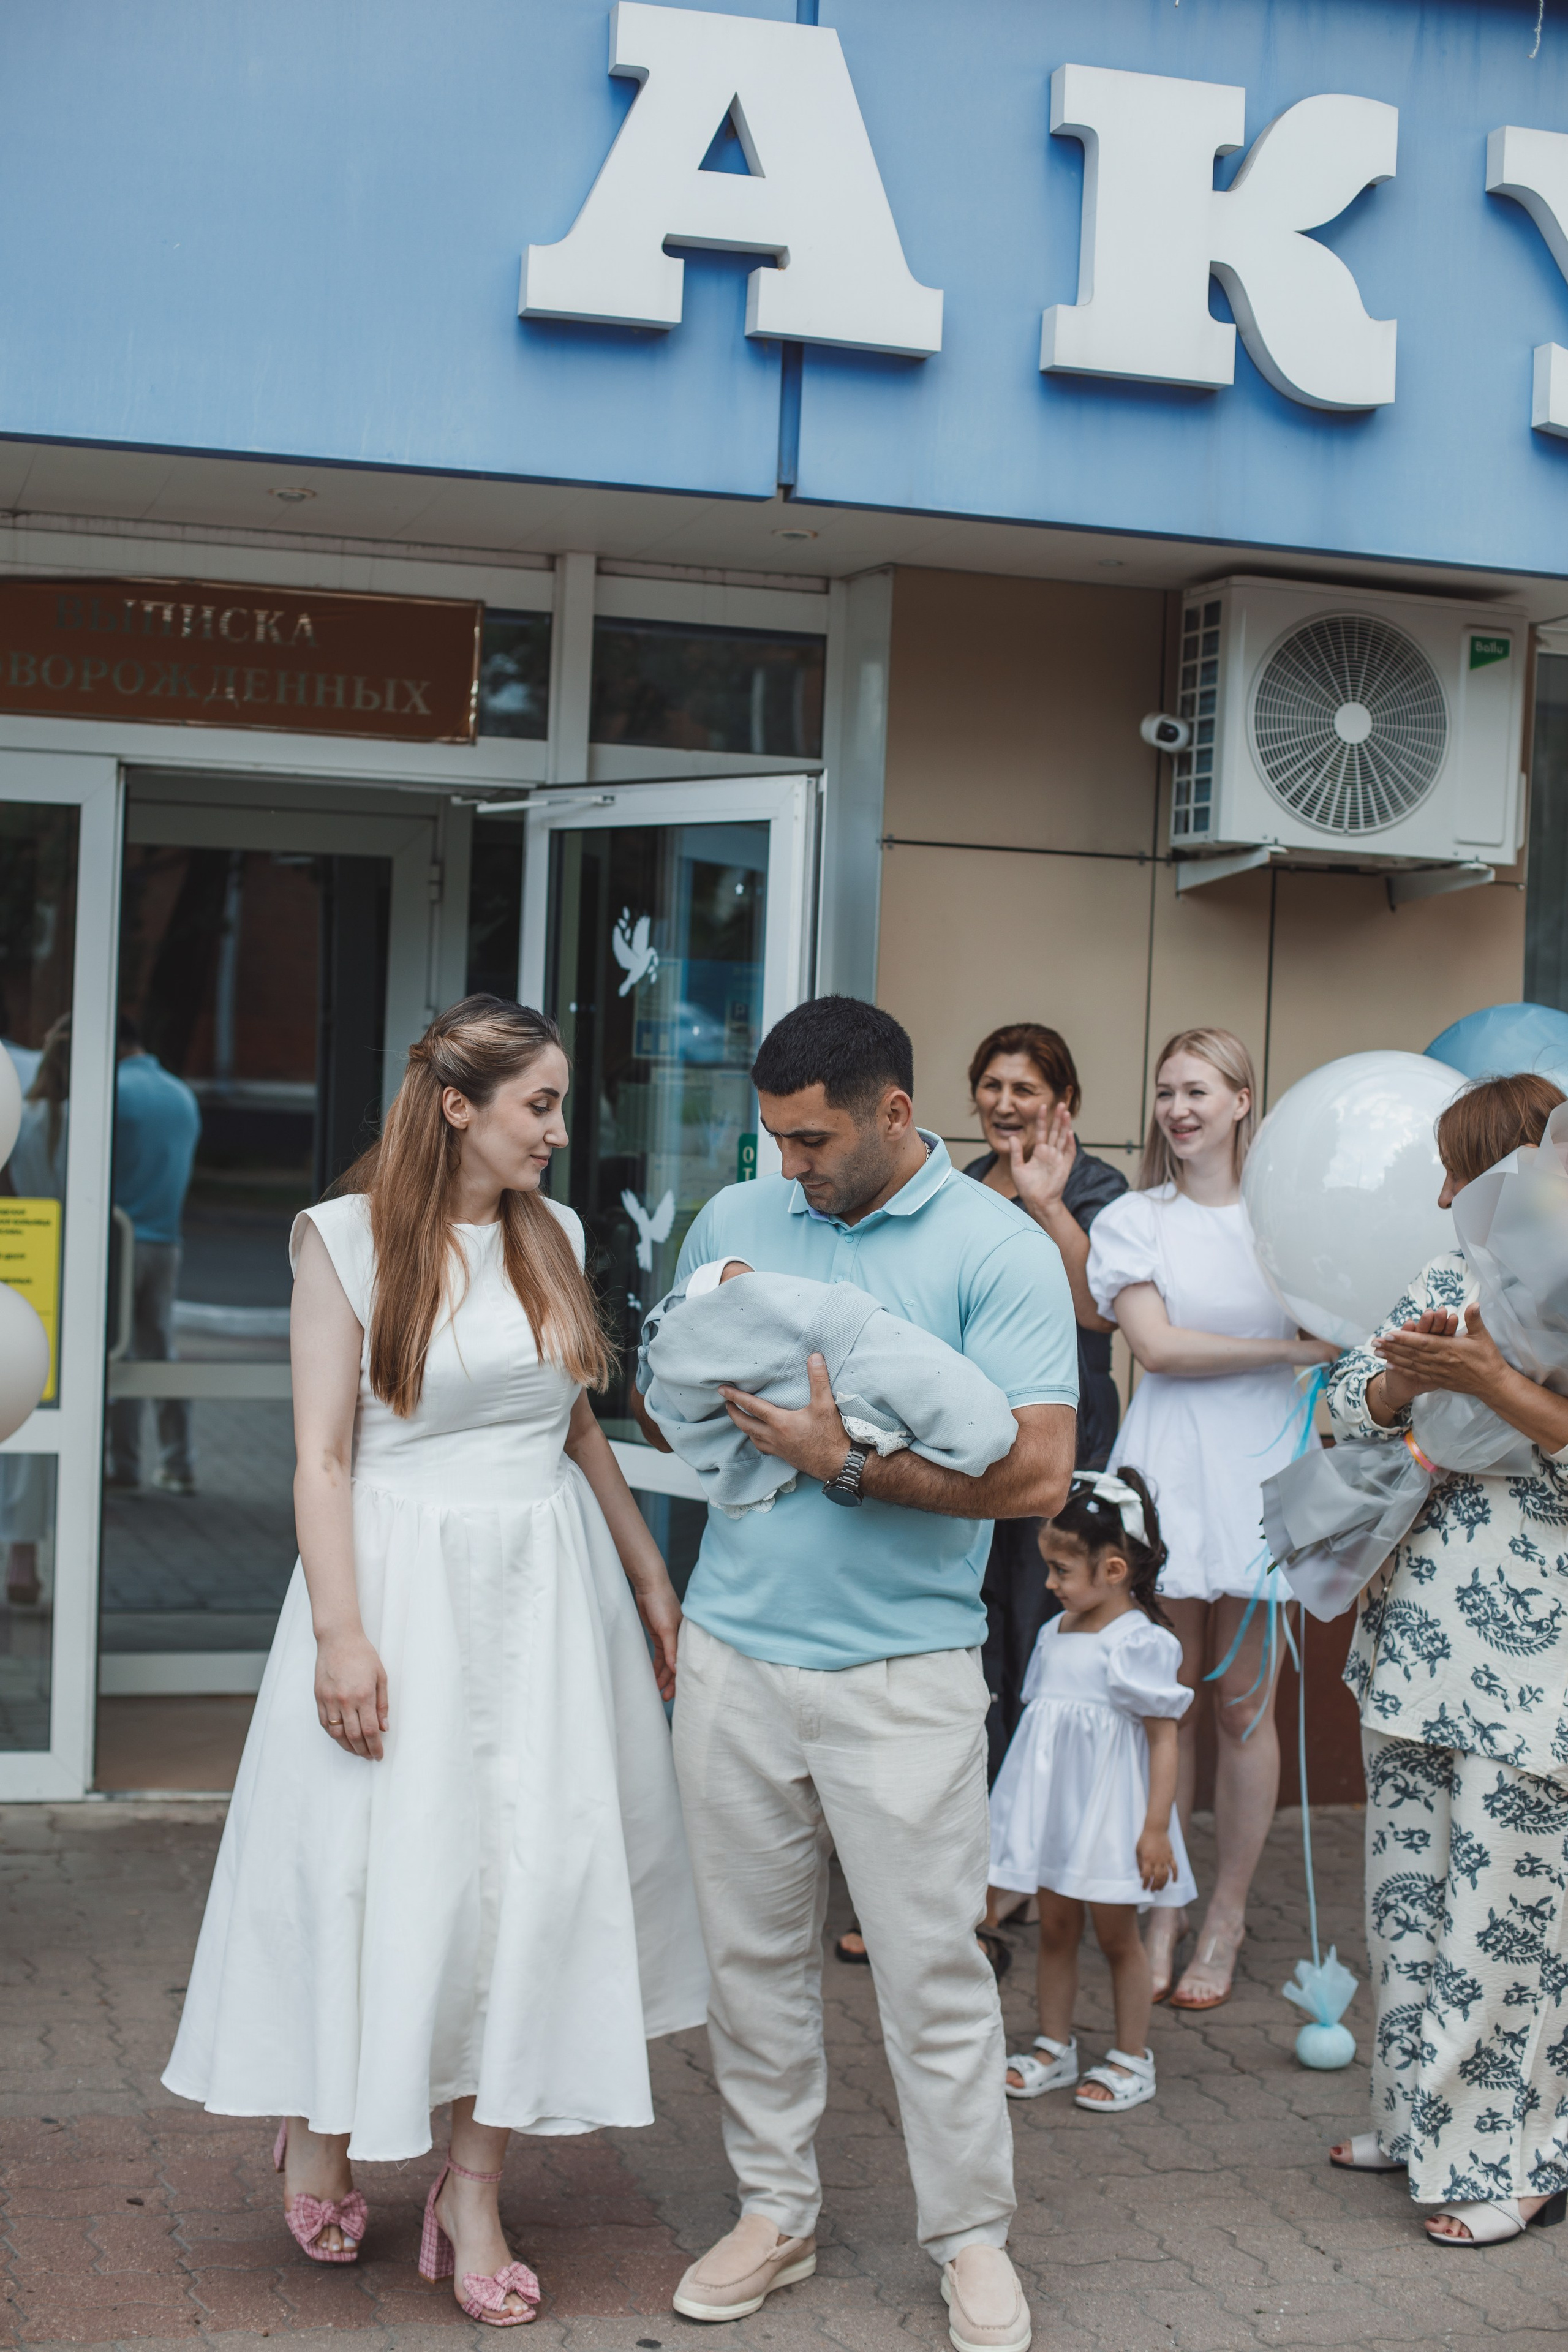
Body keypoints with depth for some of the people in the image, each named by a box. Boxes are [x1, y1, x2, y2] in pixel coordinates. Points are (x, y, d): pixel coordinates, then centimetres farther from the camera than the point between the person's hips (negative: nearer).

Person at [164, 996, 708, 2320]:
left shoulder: (554, 1235, 8)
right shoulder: (345, 1239, -6)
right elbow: (324, 1457, -8)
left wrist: (652, 1580, 17)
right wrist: (342, 1635, -15)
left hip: (547, 1586, 5)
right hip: (404, 1578, -4)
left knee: (540, 1871, 2)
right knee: (382, 1866, 3)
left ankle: (474, 2190, 13)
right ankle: (322, 2127, 30)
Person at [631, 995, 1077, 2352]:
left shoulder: (999, 1253, -7)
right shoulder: (735, 1222, 8)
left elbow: (1038, 1474, -14)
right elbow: (661, 1414, 16)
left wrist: (846, 1461, -17)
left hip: (903, 1673, -4)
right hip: (735, 1651, 4)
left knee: (933, 1967, 3)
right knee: (755, 1954, 12)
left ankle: (972, 2237, 19)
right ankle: (776, 2212, 27)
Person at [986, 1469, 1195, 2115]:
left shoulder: (1139, 1642, -15)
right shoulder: (1055, 1634, 8)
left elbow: (1163, 1738, -14)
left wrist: (1156, 1827, -17)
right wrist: (1026, 1814, 20)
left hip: (1111, 1811, -7)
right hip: (1055, 1807, 7)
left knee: (1116, 1934, 4)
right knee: (1055, 1927, 12)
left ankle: (1132, 2060, 17)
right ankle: (1054, 2049, 24)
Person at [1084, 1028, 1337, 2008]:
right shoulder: (1135, 1220, 4)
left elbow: (1336, 1330, 9)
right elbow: (1156, 1345, -8)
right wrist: (1289, 1348, -11)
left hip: (1261, 1473, 0)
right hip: (1169, 1474, 0)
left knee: (1245, 1705, 4)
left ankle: (1227, 1917, 17)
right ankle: (1163, 1910, 17)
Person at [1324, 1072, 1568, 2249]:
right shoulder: (1451, 1280, 11)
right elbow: (1352, 1405, 9)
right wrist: (1406, 1377, -11)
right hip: (1416, 1641, 7)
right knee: (1405, 1892, 15)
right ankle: (1420, 2118, 31)